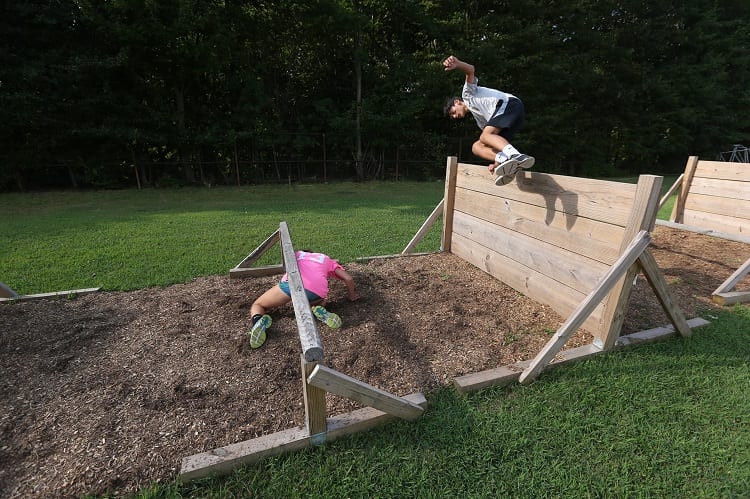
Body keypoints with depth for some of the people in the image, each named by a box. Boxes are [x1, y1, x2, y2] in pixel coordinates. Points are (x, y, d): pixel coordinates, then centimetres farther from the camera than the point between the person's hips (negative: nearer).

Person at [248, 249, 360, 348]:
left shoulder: (296, 254, 37)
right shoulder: (327, 259, 35)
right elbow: (348, 279, 25)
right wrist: (352, 296, 41)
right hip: (317, 290, 1)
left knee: (257, 305, 22)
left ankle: (258, 320, -15)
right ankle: (320, 312, 0)